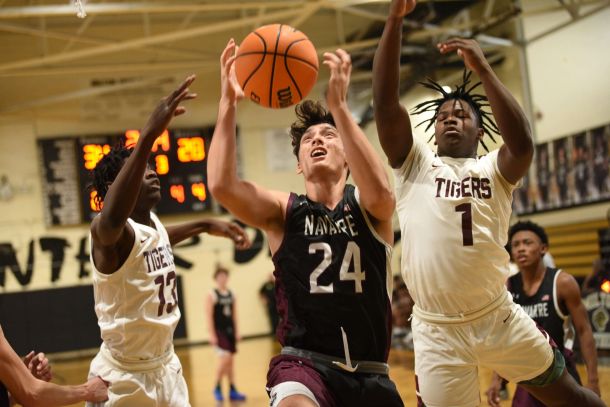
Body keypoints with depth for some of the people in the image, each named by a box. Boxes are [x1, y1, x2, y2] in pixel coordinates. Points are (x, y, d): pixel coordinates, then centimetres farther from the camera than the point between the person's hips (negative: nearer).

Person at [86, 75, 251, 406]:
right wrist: (149, 134, -56)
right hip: (122, 378, -8)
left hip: (166, 369, 8)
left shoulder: (153, 224, 4)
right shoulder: (108, 232, -21)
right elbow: (114, 219, -49)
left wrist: (206, 225, 26)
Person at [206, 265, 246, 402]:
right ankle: (217, 388, 2)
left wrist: (237, 331, 10)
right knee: (225, 358, -15)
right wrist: (212, 334, -16)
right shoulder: (212, 295, -8)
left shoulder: (231, 295, 9)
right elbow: (209, 316, -12)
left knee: (230, 361, 9)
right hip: (219, 331, -6)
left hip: (230, 330, 6)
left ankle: (232, 391, 14)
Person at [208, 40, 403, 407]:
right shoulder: (283, 211, 3)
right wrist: (228, 102, -19)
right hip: (303, 362, -2)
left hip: (370, 373, 2)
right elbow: (221, 186, -16)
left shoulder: (365, 206, 3)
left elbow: (381, 193, -24)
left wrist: (339, 105, -27)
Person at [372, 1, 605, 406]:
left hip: (501, 320, 1)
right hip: (437, 331, 0)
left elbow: (523, 144, -18)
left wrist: (482, 68, -22)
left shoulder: (495, 170, 5)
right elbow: (385, 104, -8)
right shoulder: (414, 164, 6)